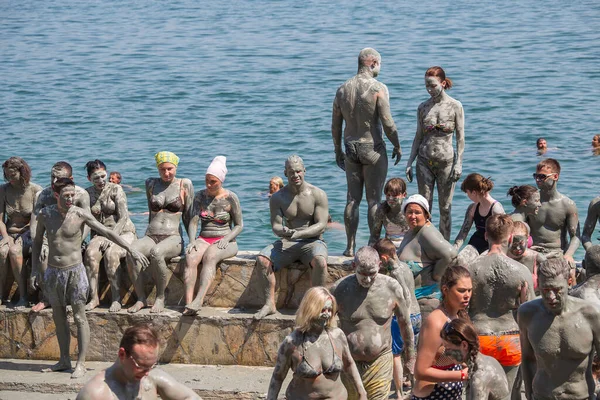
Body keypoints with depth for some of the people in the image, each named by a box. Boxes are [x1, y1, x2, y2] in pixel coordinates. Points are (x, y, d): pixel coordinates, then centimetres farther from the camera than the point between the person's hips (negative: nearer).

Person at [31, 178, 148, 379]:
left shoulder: (80, 214, -10)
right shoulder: (45, 214, -1)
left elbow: (107, 232, -9)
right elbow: (37, 240, 13)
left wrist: (131, 250, -13)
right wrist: (34, 268, 10)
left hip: (74, 271, -4)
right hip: (53, 271, 4)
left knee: (80, 318, -3)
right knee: (58, 317, 11)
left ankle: (81, 363, 1)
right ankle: (64, 360, 21)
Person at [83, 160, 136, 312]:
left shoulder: (116, 189, -5)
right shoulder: (87, 194, 7)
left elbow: (124, 217, -11)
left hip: (123, 232, -3)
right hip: (100, 234, 3)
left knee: (111, 253, -35)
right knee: (90, 252, -30)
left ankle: (116, 298, -28)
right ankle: (94, 298, -28)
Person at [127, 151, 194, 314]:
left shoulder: (185, 185, 6)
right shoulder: (151, 184, 15)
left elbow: (188, 217, 8)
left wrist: (192, 242, 0)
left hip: (173, 238, -3)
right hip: (151, 236, 3)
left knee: (156, 252, -39)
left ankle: (160, 298, -22)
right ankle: (141, 298, -23)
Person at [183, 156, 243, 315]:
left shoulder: (230, 198, -1)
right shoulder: (200, 196, 8)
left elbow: (239, 225, 3)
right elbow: (193, 221, 3)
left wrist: (225, 240, -14)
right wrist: (192, 240, -14)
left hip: (225, 241, -3)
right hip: (204, 239, 3)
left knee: (210, 256, -38)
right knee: (191, 257, -32)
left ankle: (198, 301, -53)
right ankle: (188, 303, -44)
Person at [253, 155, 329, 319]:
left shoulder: (318, 195, -2)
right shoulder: (278, 198, 6)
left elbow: (321, 225, -9)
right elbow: (275, 226, 1)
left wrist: (298, 233, -25)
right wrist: (283, 231, -26)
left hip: (312, 242, -3)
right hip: (286, 243, 3)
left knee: (320, 261, -37)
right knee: (262, 259, -24)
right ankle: (270, 304, -19)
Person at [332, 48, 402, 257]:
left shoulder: (343, 89, 5)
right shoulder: (378, 88, -12)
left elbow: (336, 125, 9)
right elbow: (387, 122, -14)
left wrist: (338, 151, 19)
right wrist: (397, 146, 0)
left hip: (351, 148, 5)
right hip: (373, 148, -5)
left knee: (352, 199, 9)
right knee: (374, 200, 0)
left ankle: (350, 247, 9)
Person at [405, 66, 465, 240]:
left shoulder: (455, 106, -2)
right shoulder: (423, 107, 6)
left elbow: (460, 137, -2)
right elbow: (418, 137, 11)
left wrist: (458, 164, -8)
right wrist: (409, 162, 5)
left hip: (446, 162, -2)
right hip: (424, 162, 2)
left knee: (445, 208, 3)